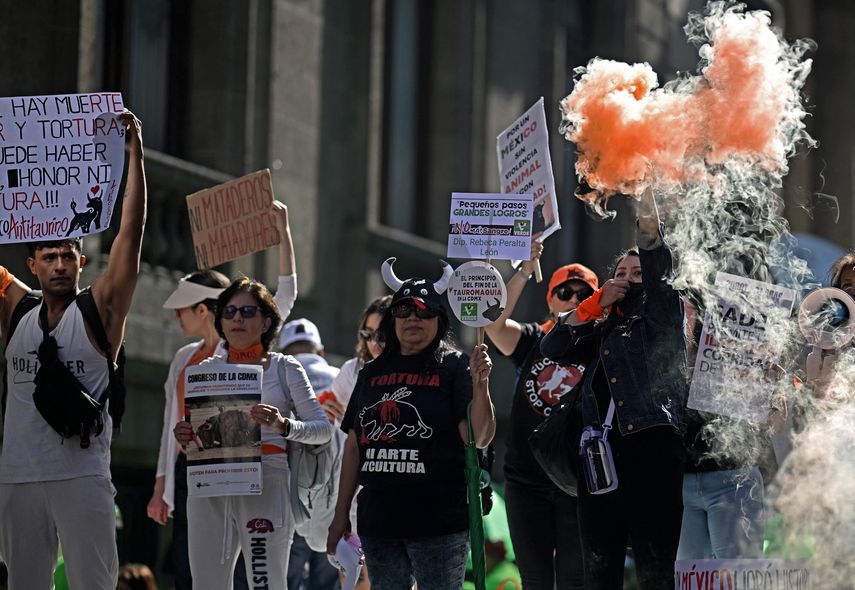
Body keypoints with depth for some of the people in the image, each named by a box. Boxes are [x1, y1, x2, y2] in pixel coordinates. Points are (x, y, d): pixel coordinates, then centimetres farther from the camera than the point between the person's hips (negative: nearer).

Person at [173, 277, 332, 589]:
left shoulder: (284, 368, 8)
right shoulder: (207, 370, 17)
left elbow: (323, 429, 2)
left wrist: (284, 425, -17)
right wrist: (184, 437, -3)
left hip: (264, 480, -3)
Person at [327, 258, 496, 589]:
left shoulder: (455, 368, 0)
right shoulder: (373, 373, 15)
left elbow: (479, 439, -11)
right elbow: (354, 447, 17)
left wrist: (480, 386, -26)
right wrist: (341, 515, 15)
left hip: (439, 522, -5)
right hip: (377, 521, 5)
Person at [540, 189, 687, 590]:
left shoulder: (660, 318, 9)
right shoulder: (601, 332, 23)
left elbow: (659, 272, -6)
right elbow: (553, 347, 13)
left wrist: (648, 222, -16)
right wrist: (597, 302, 8)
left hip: (650, 451, -6)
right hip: (599, 458, 6)